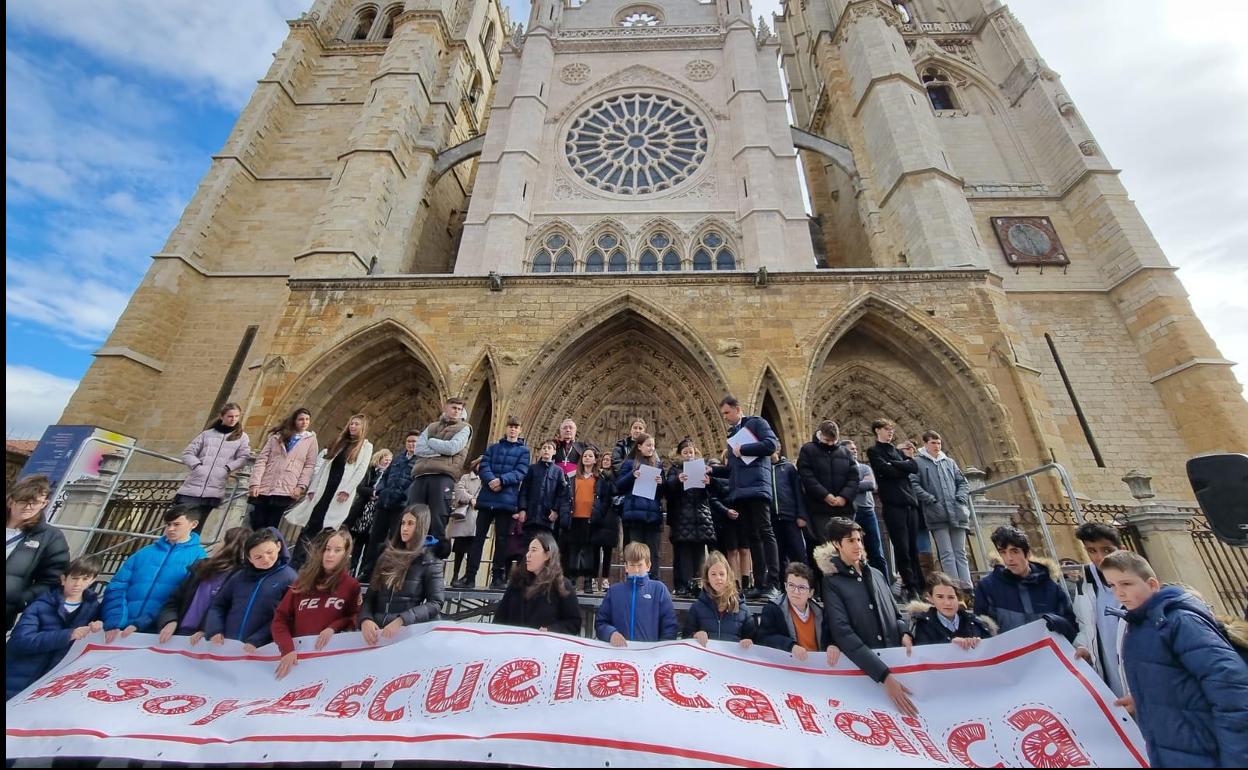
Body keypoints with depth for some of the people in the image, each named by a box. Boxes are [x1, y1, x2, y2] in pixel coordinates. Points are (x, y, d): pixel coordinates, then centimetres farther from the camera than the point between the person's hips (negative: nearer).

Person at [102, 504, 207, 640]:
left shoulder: (197, 556, -1)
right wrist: (114, 624, -9)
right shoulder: (144, 553, 13)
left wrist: (140, 624, -13)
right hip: (121, 631, 4)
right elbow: (117, 588, 6)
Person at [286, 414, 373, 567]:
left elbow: (361, 470, -6)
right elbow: (323, 467, 16)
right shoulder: (339, 442, 17)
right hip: (324, 489, 4)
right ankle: (295, 564, 8)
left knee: (325, 529, -4)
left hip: (341, 492, -4)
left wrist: (347, 490, -16)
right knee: (310, 526, 1)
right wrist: (313, 488, 7)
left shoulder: (366, 446, 3)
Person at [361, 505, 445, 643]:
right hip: (376, 630, 4)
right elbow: (370, 596, 10)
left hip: (408, 632, -4)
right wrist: (365, 620, -8)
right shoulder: (387, 556, 13)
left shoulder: (429, 561, -1)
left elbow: (436, 603, -7)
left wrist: (401, 620, -18)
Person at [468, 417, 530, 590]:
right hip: (486, 498, 2)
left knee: (501, 539, 4)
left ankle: (497, 577, 13)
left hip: (507, 501, -2)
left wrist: (501, 480, -20)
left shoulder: (524, 451, 7)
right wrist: (491, 480, -18)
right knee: (479, 537, 3)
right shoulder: (492, 448, 15)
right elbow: (484, 466, 1)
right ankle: (470, 576, 9)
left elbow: (521, 472, -6)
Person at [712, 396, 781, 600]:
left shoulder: (756, 423, 4)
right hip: (739, 492, 7)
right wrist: (712, 470, 10)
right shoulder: (732, 434, 24)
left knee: (765, 533, -8)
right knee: (752, 537, 8)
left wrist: (742, 449, -10)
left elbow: (771, 444, -14)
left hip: (756, 487, -7)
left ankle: (772, 584, -5)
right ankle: (760, 584, 11)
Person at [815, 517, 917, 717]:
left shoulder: (876, 574, 10)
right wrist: (885, 676, -24)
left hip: (895, 661, 5)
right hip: (861, 669, -5)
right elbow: (843, 633, -17)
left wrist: (904, 634, -6)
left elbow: (895, 615, 17)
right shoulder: (832, 582, -8)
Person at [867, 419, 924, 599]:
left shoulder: (897, 451, 21)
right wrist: (904, 467, 2)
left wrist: (894, 464, -6)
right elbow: (886, 471, -13)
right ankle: (911, 587, 1)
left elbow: (914, 467, 5)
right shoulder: (874, 451, 3)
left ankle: (919, 586, 14)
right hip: (892, 503, -6)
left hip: (910, 501, 6)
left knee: (913, 547, 8)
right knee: (902, 548, -6)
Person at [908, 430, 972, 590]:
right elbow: (914, 485, -7)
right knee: (947, 554, -5)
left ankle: (967, 588, 9)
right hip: (937, 514, -5)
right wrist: (933, 500, -13)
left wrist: (961, 499, 2)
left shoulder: (949, 461, 20)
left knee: (960, 553, 7)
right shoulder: (918, 462, 2)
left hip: (957, 513, 5)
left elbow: (962, 482, 19)